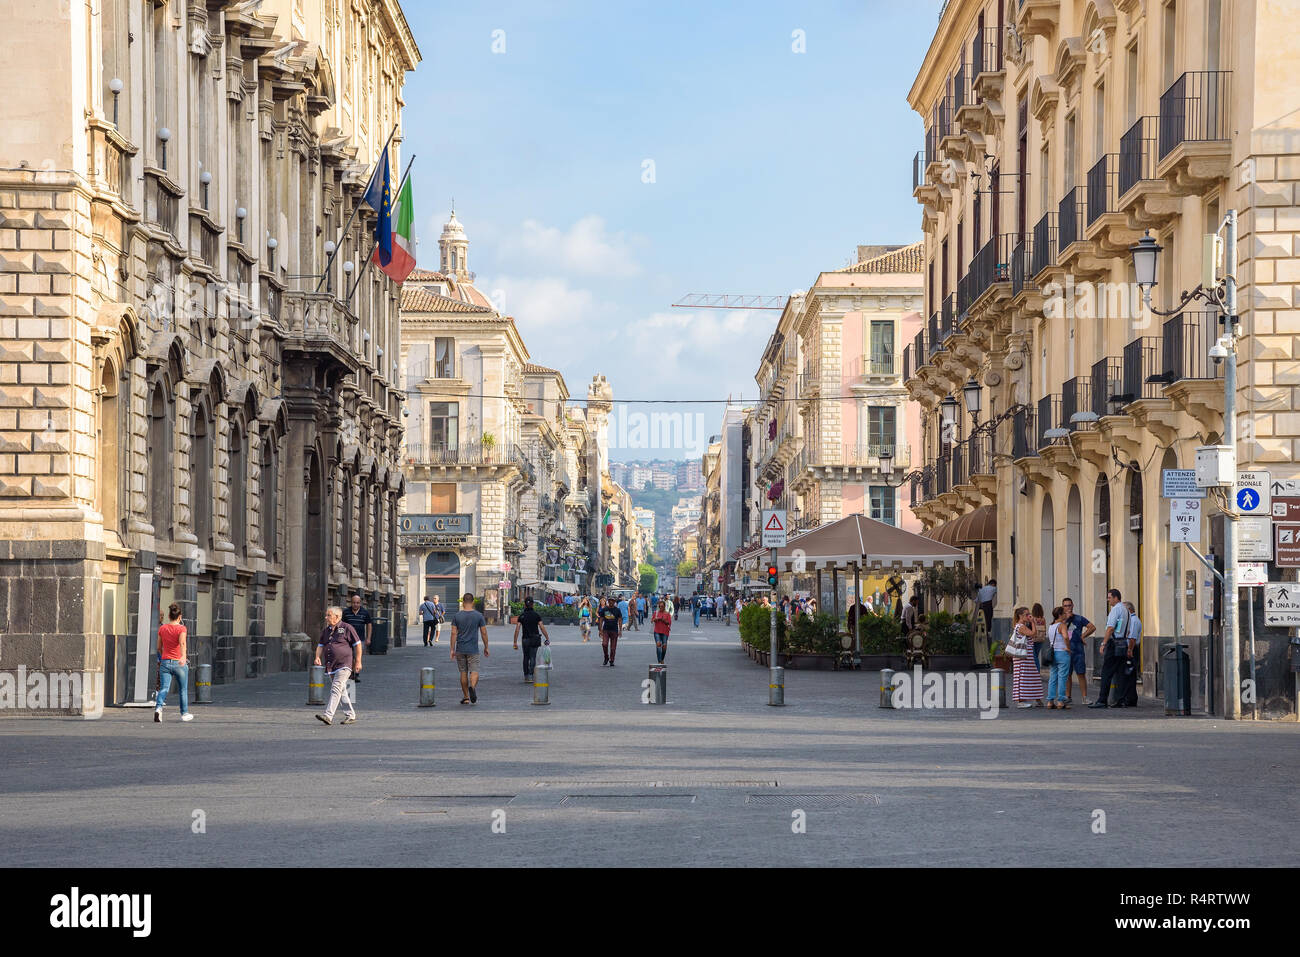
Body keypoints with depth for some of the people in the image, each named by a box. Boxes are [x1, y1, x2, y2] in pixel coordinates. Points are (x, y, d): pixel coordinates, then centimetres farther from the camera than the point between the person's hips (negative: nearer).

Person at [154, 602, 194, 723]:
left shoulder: (162, 628, 5)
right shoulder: (182, 628, -7)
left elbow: (159, 647, 14)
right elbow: (182, 643, -25)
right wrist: (183, 656, -38)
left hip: (165, 662, 2)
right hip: (179, 663, -2)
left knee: (164, 688, -4)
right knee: (183, 689, 15)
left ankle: (158, 707, -31)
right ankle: (184, 713, 24)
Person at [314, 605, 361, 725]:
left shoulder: (347, 628, -5)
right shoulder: (326, 630, 15)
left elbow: (357, 644, -2)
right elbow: (321, 645, 18)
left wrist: (358, 661, -5)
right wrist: (318, 657, -2)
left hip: (344, 665, -8)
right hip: (331, 666, 8)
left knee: (336, 689, -18)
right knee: (342, 692, 12)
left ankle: (328, 715, -28)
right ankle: (351, 715, 21)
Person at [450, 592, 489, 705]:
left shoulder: (456, 616, -1)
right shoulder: (479, 616, -3)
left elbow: (454, 633, -4)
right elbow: (484, 633, -1)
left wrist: (452, 649, -1)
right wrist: (486, 648, 9)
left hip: (460, 649, 2)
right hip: (473, 649, -2)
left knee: (463, 673, 10)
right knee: (474, 671, -2)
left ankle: (465, 697, 13)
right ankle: (472, 687, -32)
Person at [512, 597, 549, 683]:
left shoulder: (521, 616, -1)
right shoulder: (536, 615, -2)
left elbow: (517, 629, -7)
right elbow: (542, 628, -8)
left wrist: (515, 642, -6)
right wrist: (547, 639, -1)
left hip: (525, 639, 1)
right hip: (535, 639, -1)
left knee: (526, 658, 16)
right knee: (532, 658, -1)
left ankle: (526, 676, 20)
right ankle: (531, 675, -13)